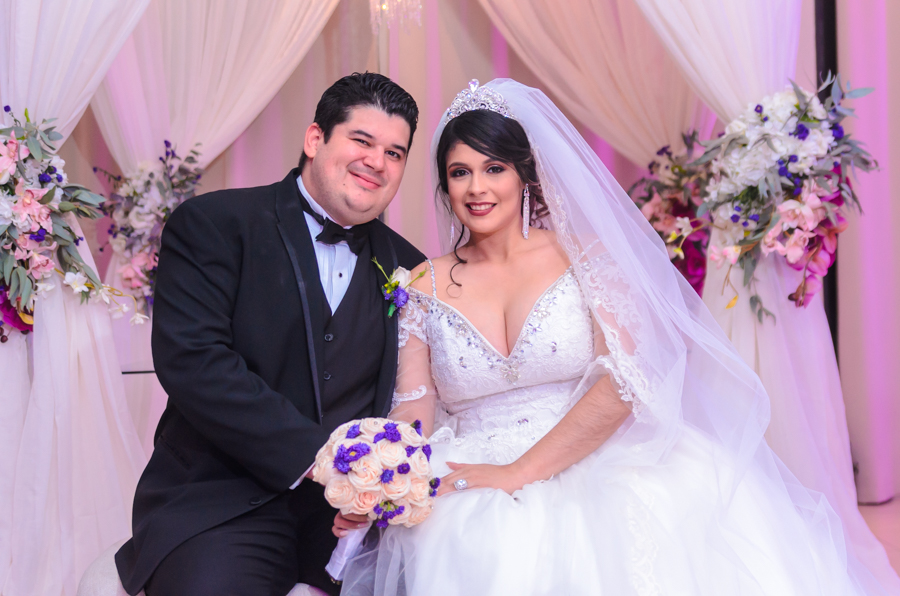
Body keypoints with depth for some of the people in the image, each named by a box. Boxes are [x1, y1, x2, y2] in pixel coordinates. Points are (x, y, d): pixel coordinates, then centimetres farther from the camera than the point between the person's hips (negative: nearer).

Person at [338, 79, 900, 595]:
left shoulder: (584, 255, 4)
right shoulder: (426, 286, 12)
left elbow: (621, 385, -9)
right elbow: (413, 411, 5)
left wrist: (515, 473, -17)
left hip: (592, 476, -1)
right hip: (471, 495, 1)